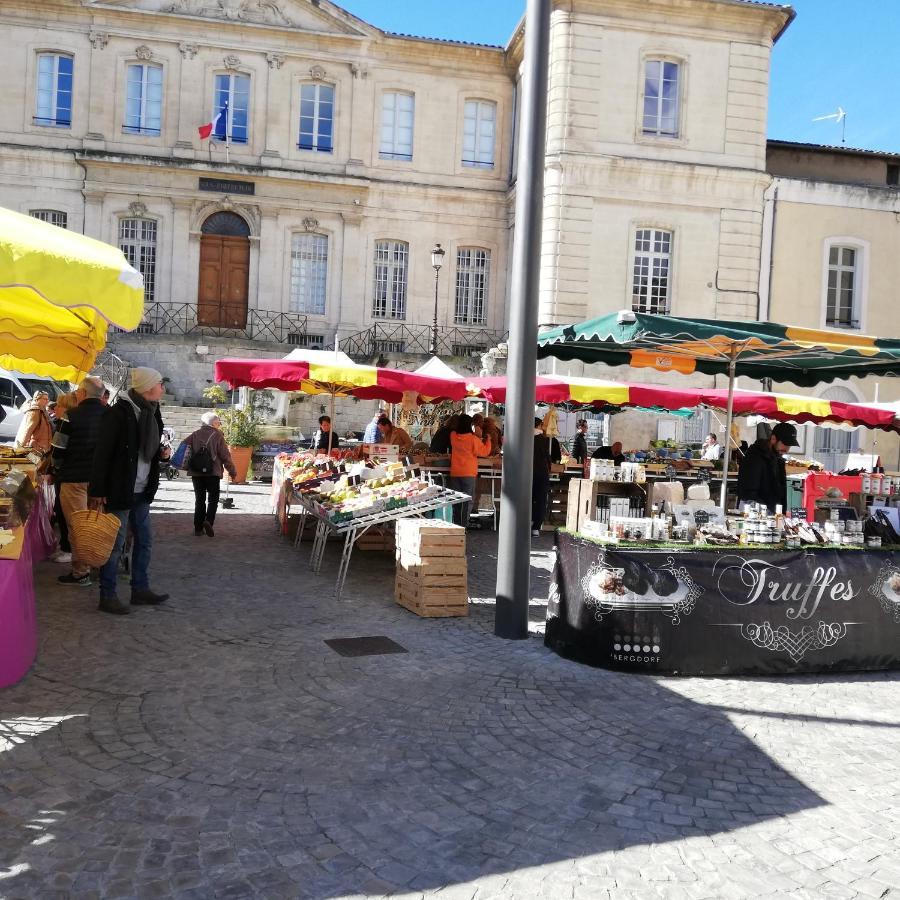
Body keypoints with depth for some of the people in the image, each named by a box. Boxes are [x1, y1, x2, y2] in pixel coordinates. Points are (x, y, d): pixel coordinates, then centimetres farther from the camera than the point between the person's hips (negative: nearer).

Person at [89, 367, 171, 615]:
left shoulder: (150, 411, 9)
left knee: (145, 541, 13)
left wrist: (163, 453, 4)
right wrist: (97, 492, -18)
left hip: (141, 492, 8)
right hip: (119, 491, -8)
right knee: (115, 545, 0)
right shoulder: (118, 413, -16)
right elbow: (102, 453, -17)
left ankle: (140, 590, 24)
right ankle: (107, 596, 12)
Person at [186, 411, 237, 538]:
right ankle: (208, 520, -17)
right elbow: (225, 455, -6)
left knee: (199, 499, 11)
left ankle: (198, 527, 10)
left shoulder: (194, 435, 4)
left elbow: (188, 453, 4)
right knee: (213, 499, 5)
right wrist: (232, 471, 3)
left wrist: (188, 467, 18)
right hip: (213, 473, -4)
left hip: (196, 473, 4)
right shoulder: (217, 435, -6)